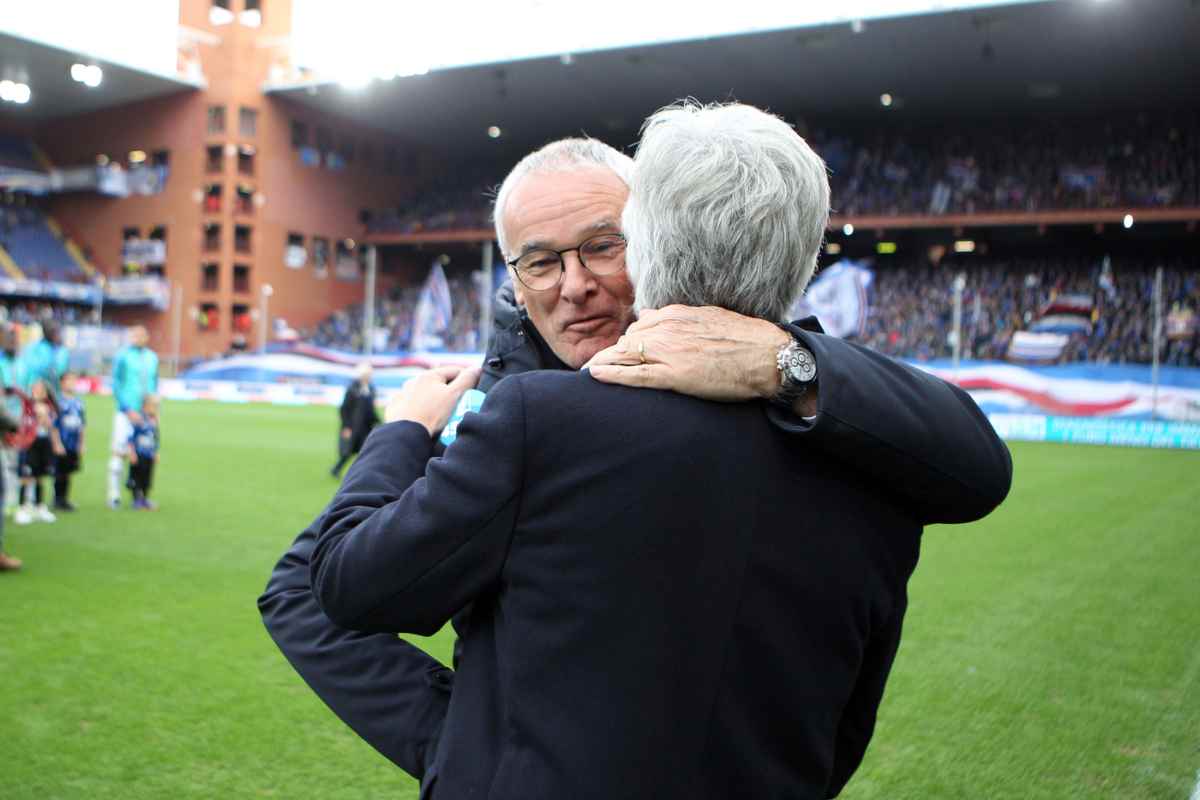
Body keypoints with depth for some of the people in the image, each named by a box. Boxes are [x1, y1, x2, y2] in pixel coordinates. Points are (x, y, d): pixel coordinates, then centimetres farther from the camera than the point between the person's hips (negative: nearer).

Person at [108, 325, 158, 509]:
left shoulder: (152, 358, 11)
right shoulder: (122, 356, -3)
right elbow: (116, 385, -5)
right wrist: (128, 410, -11)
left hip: (146, 414, 4)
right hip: (126, 413, -4)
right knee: (119, 452, -6)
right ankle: (114, 495, 0)